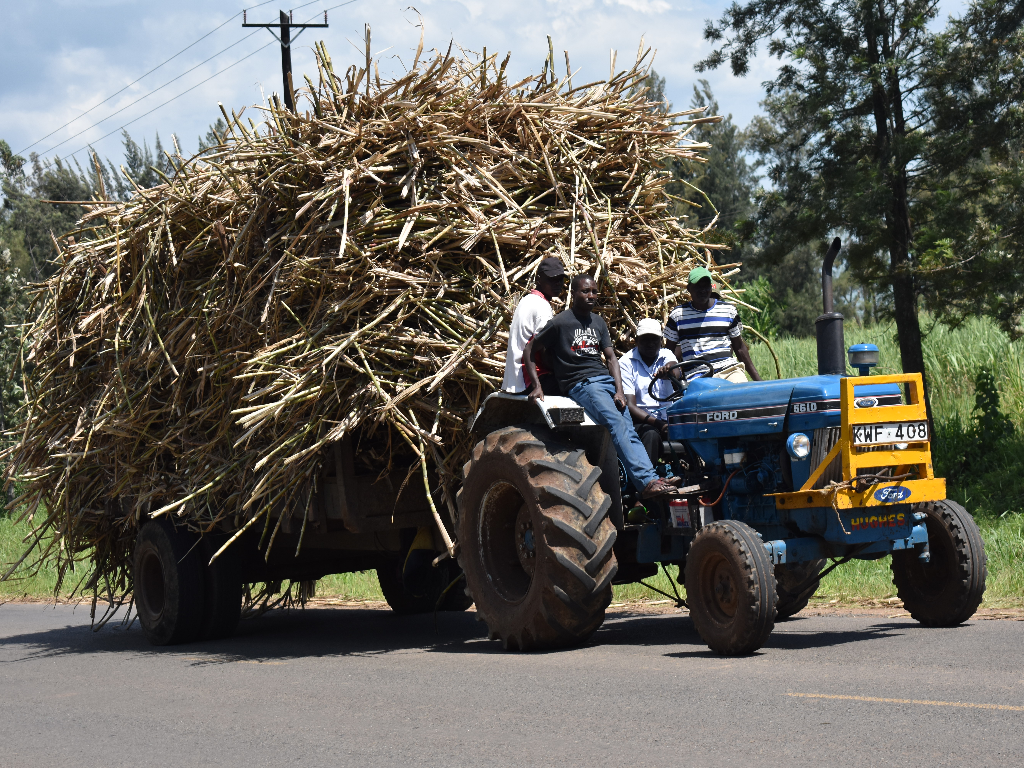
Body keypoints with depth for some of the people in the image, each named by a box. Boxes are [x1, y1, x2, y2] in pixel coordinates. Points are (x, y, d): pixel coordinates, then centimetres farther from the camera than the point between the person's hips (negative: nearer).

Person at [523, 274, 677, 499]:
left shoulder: (598, 322, 18)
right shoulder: (560, 322, -1)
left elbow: (611, 357, 15)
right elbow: (529, 351, 3)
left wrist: (619, 391, 1)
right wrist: (536, 386, -6)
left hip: (607, 379, 7)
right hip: (580, 384, -7)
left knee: (629, 432, -10)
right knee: (616, 424, -26)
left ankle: (651, 480, -23)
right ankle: (646, 481, -35)